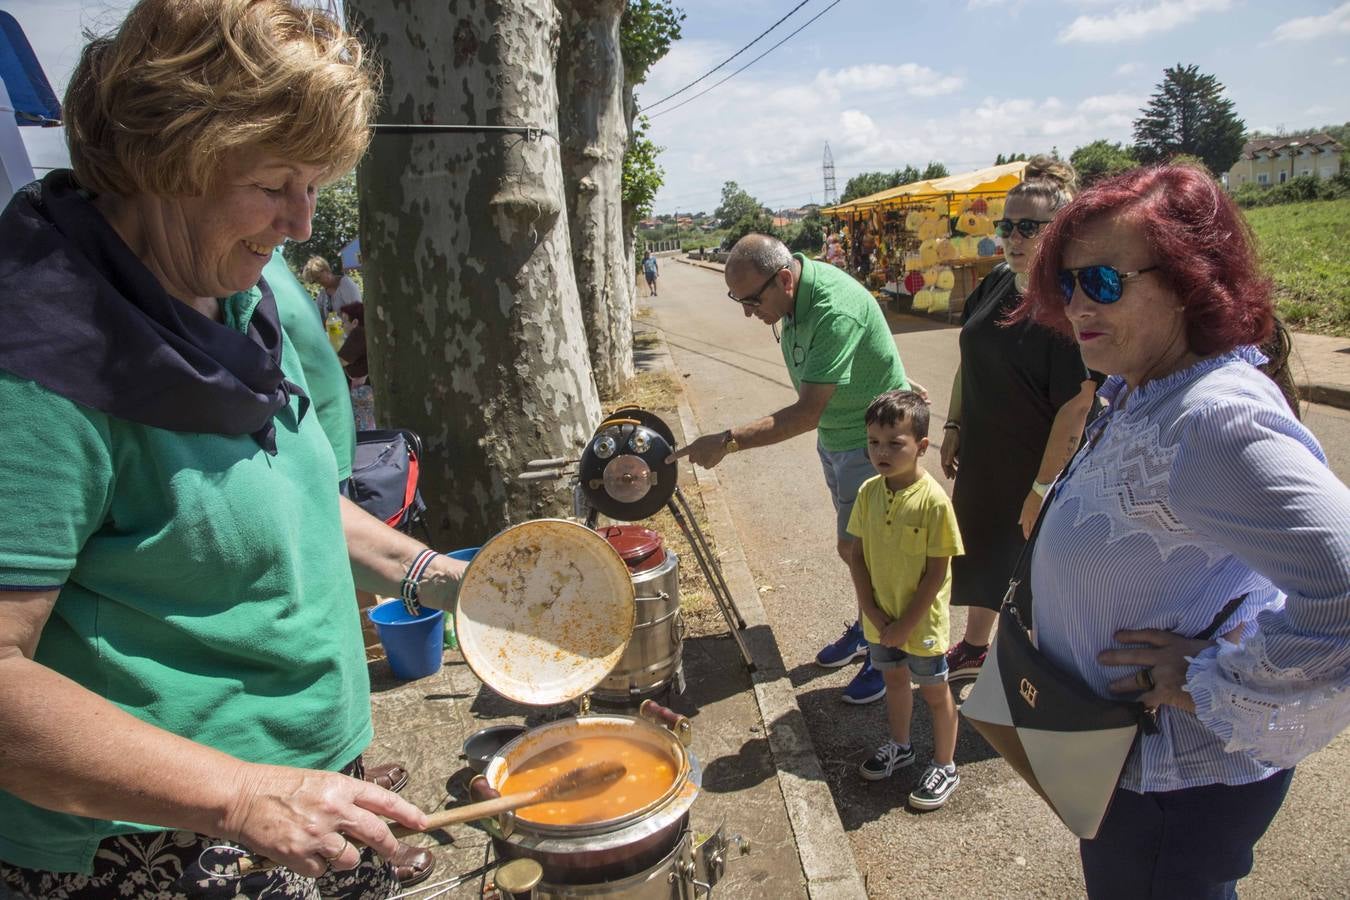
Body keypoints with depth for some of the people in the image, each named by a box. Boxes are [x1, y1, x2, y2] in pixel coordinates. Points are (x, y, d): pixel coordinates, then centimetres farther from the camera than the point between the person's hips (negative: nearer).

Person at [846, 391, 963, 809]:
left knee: (935, 692, 14)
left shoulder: (934, 500, -23)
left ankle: (945, 767, 35)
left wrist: (905, 624, -16)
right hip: (880, 618, 5)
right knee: (894, 680, 24)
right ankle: (899, 746, 47)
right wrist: (872, 611, -8)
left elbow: (937, 573, -18)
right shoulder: (869, 492, -8)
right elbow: (857, 556, -1)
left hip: (922, 621, -5)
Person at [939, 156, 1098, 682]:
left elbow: (1075, 408, -23)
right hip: (980, 461, 7)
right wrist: (953, 429, 10)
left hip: (1033, 472, -7)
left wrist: (1043, 490, -22)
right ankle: (974, 648, 45)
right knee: (982, 557, 23)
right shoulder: (998, 283, 0)